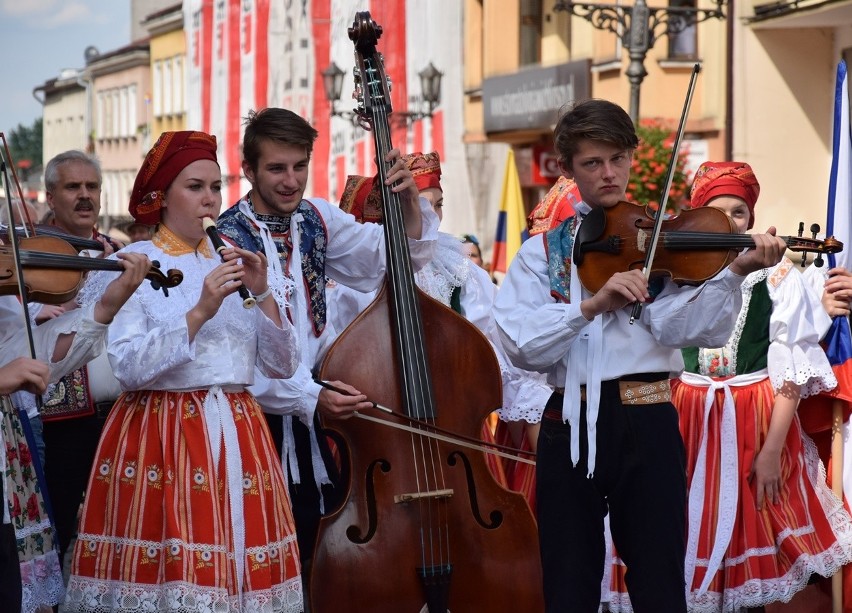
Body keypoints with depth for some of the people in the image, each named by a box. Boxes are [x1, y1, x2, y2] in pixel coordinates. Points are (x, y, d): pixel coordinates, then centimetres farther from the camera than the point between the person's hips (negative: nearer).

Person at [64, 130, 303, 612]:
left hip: (237, 439, 4)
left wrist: (263, 295, -6)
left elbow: (283, 365, 7)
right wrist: (199, 313, -20)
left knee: (241, 568, 1)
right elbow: (128, 368, -13)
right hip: (160, 438, -4)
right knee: (168, 570, -7)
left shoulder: (235, 265, 13)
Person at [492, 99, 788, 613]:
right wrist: (592, 305, -22)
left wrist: (736, 272, -26)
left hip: (647, 421, -1)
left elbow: (677, 327, -11)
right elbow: (521, 344, -8)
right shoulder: (544, 251, 9)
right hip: (570, 425, 1)